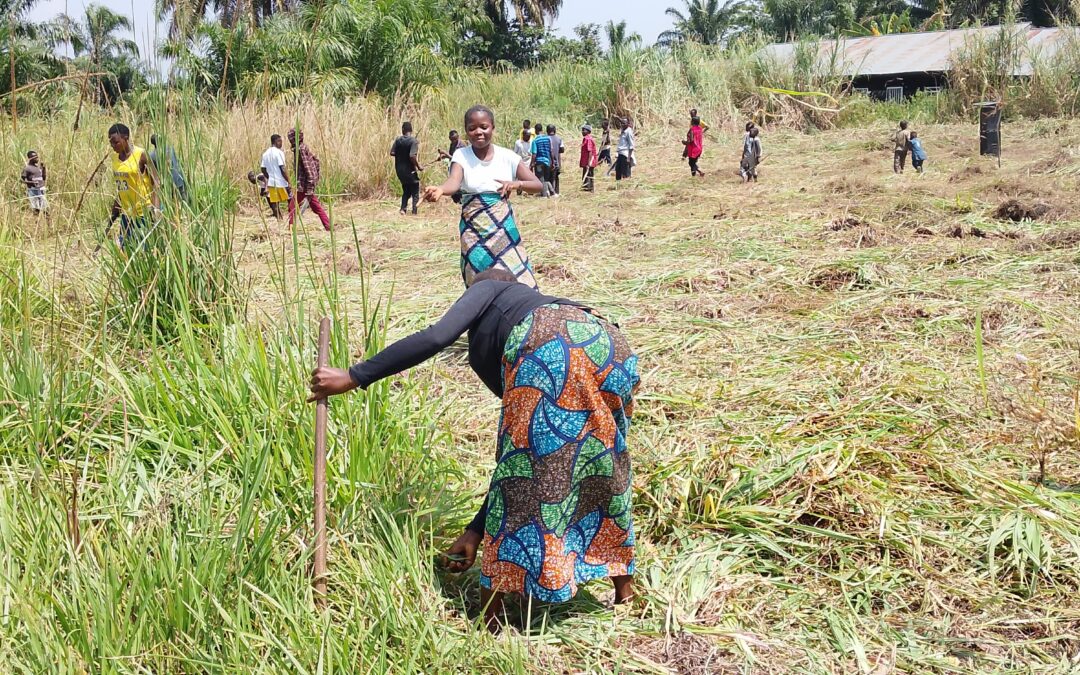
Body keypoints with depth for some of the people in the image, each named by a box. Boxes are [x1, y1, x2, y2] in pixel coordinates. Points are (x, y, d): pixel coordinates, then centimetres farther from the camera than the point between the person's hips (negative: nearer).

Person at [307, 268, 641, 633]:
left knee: (524, 471, 4)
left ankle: (491, 615, 14)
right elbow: (514, 458, 39)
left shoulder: (488, 290, 30)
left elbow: (436, 337, 6)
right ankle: (624, 584, 38)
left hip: (550, 346, -7)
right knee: (601, 463, 27)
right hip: (614, 348, 7)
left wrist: (354, 377, 12)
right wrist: (475, 531, 44)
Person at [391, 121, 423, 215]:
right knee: (415, 194, 6)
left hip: (400, 170, 5)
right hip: (410, 171, -5)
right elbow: (412, 156, -25)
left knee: (406, 191, 21)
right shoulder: (413, 141, -15)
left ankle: (403, 209, 6)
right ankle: (414, 213, 2)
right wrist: (419, 166, -13)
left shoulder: (398, 140, 0)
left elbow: (392, 153, -1)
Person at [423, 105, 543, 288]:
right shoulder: (462, 156, -5)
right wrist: (439, 189, -48)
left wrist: (516, 184, -22)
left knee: (518, 282, 0)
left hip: (504, 228, 2)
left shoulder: (507, 156, -1)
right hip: (474, 230, -1)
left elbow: (538, 185, -1)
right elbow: (454, 181, -25)